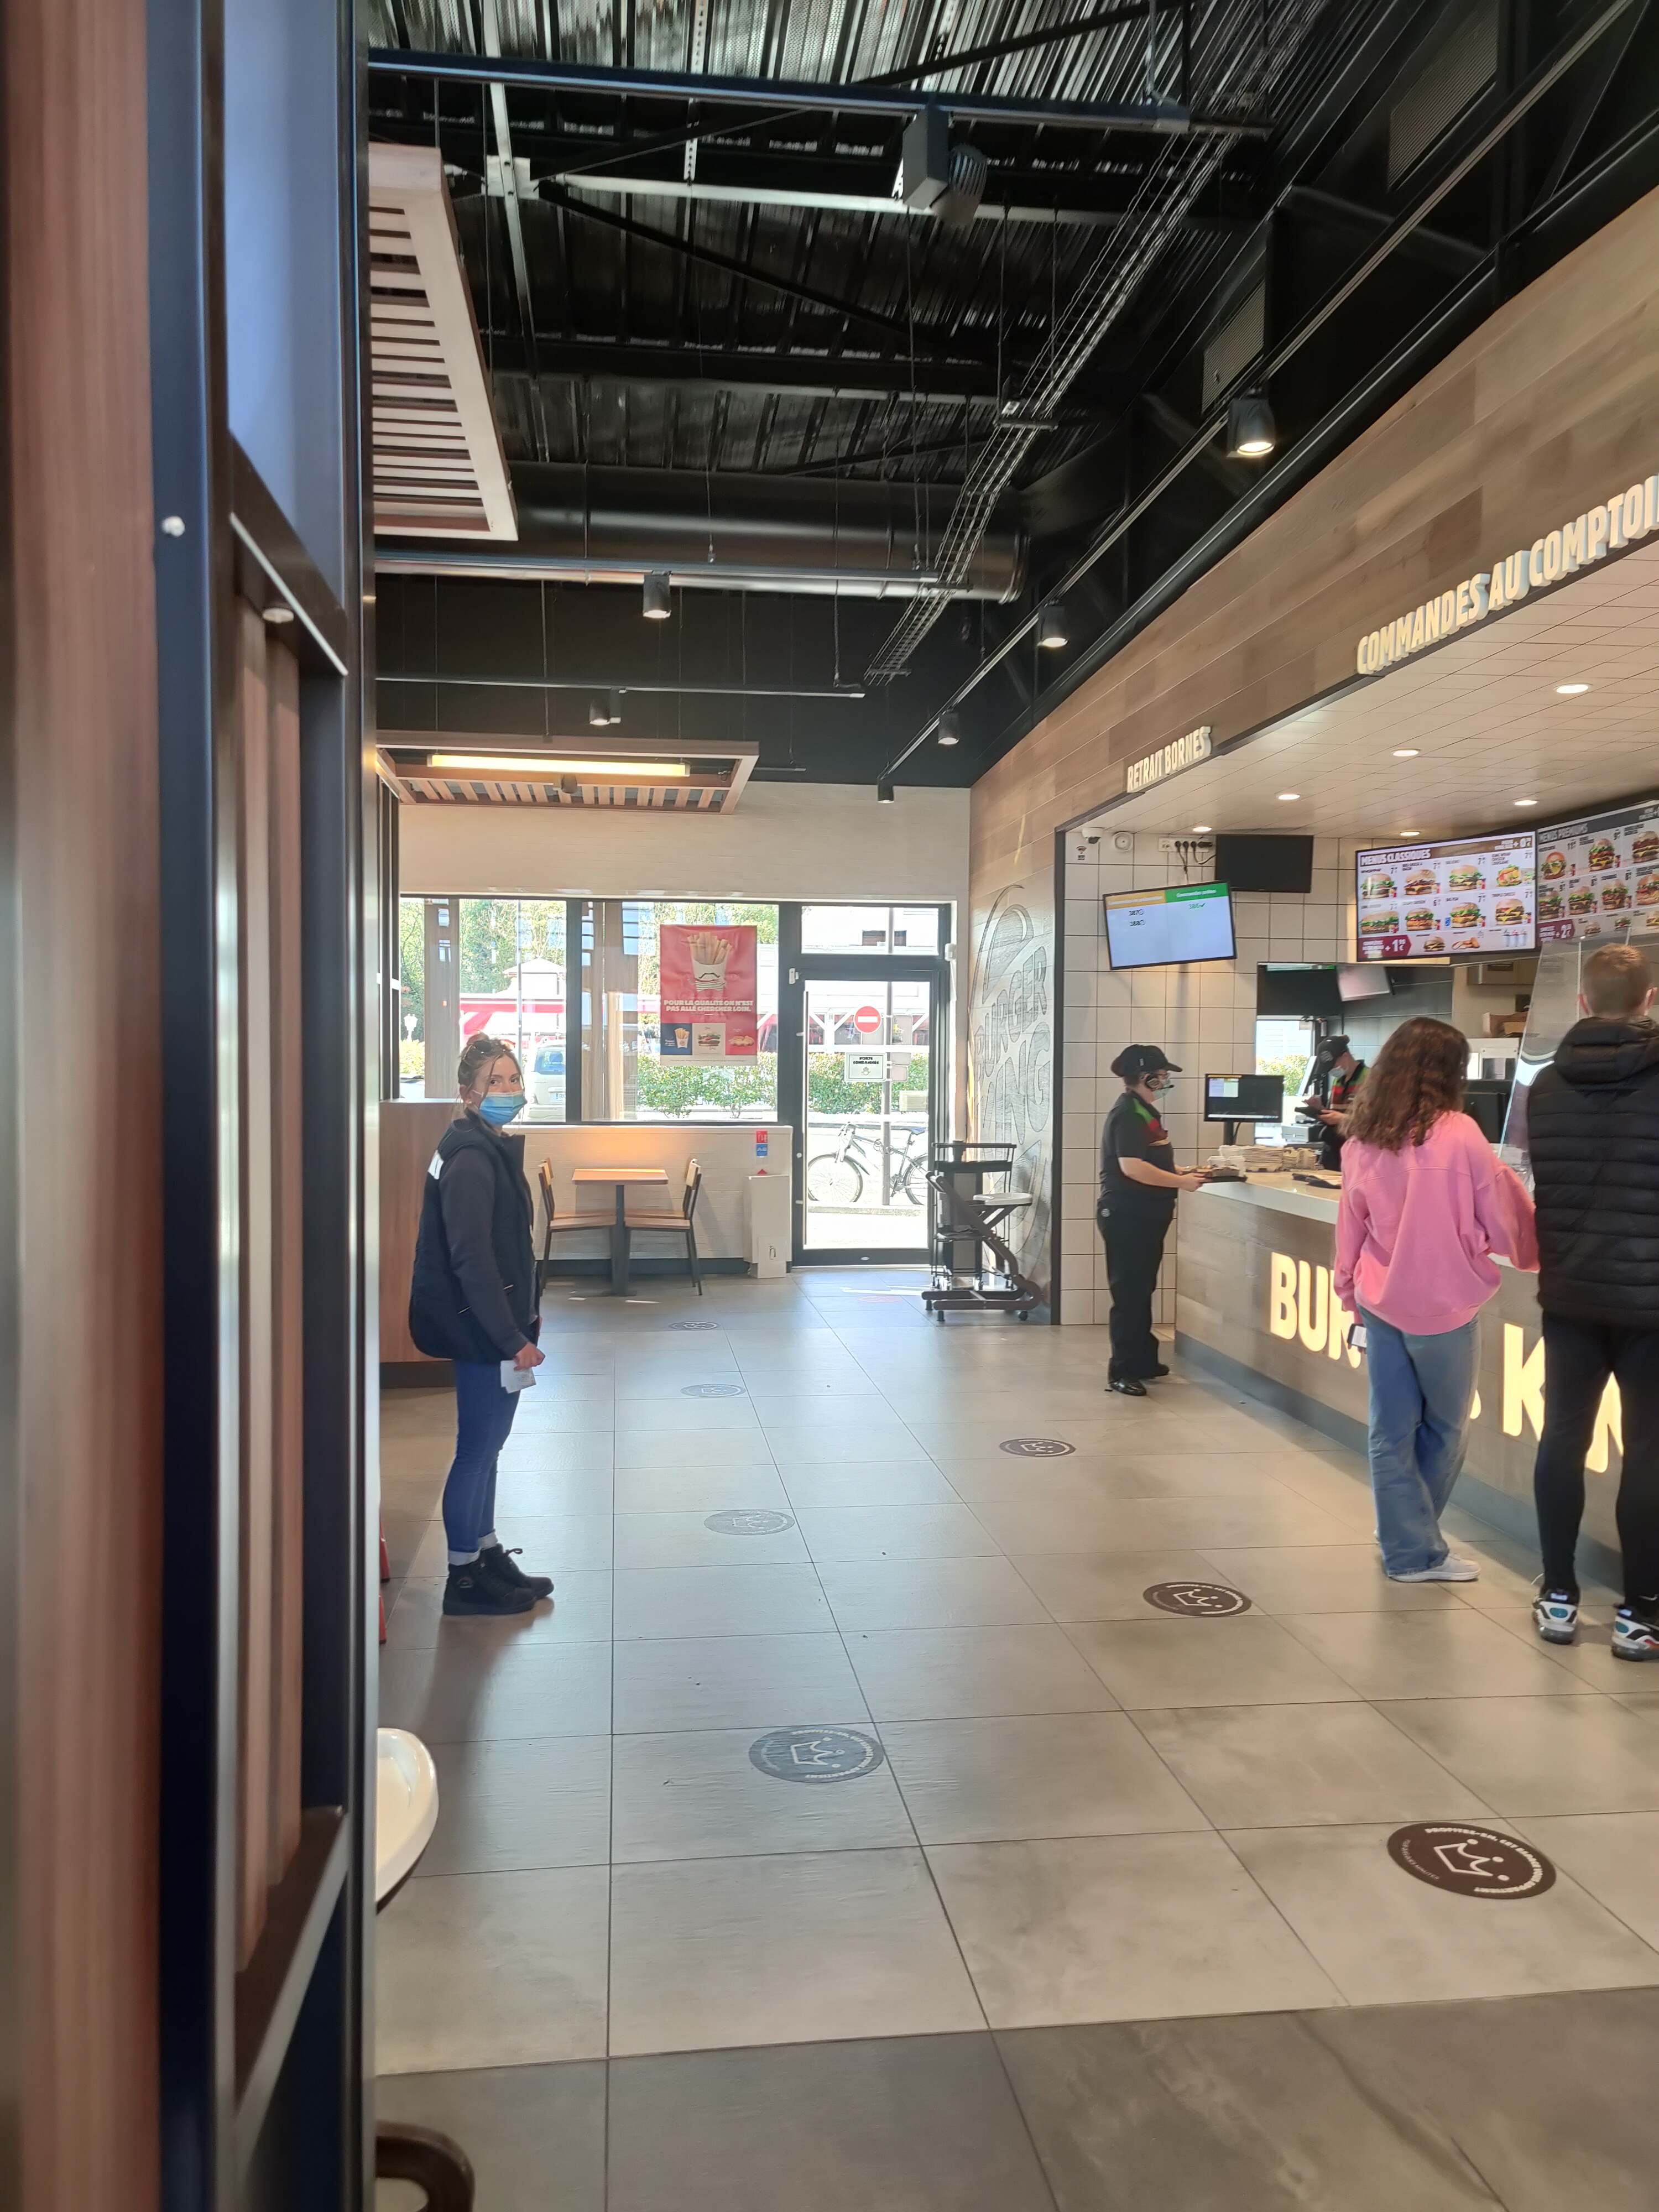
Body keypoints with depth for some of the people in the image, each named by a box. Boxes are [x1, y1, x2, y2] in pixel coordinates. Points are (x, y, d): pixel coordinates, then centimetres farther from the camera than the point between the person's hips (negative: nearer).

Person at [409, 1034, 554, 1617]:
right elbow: (471, 1260, -24)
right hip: (480, 1329, -10)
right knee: (478, 1449, 2)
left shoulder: (491, 1148, 10)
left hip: (494, 1326, 10)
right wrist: (512, 1339, -23)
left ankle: (487, 1556, 31)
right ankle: (464, 1579, 14)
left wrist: (522, 1321, 19)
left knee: (487, 1445, 18)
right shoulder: (470, 1160, -20)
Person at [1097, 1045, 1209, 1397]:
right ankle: (1122, 1372, 1)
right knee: (1129, 1293, -5)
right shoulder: (1127, 1115, -17)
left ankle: (1143, 1361, 27)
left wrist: (1181, 1172, 14)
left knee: (1142, 1290, 17)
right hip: (1126, 1217, -10)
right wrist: (1181, 1182, -22)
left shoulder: (1144, 1111, 15)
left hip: (1145, 1216, 10)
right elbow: (1131, 1167, -26)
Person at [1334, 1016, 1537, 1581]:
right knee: (1444, 1431, 12)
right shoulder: (1458, 1134, -13)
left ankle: (1405, 1547, 17)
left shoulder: (1361, 1139, 2)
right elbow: (1502, 1217, -4)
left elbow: (1351, 1225, 8)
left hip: (1381, 1302, 5)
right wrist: (1534, 1250, 15)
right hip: (1442, 1304, -4)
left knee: (1391, 1431, 10)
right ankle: (1417, 1550, 23)